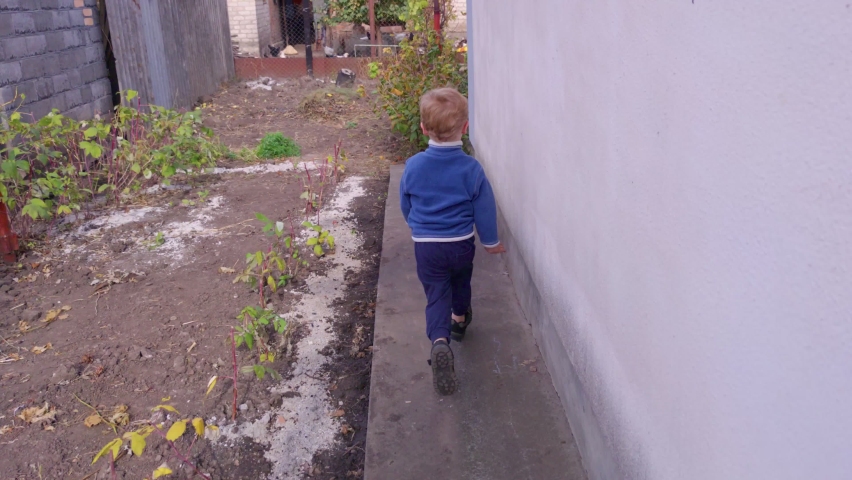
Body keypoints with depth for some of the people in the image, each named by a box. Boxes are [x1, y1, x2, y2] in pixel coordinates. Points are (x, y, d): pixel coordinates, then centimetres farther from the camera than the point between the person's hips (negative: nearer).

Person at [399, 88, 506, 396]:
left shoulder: (413, 166, -10)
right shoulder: (471, 168, -14)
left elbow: (405, 205, 5)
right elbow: (484, 209, -6)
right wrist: (490, 241, 10)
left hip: (426, 246, -1)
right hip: (462, 243, 1)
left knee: (436, 296, 5)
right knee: (461, 281, 29)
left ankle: (440, 341, -19)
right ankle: (459, 319, 52)